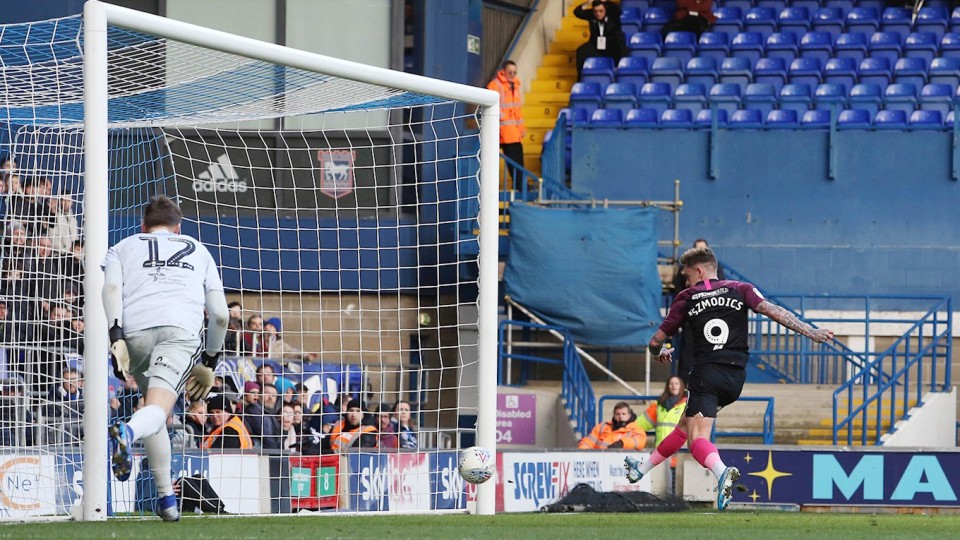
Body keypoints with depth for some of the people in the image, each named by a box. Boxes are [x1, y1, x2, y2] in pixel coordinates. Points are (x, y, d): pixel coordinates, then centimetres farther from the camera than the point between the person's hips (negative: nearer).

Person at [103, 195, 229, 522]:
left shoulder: (124, 247, 29)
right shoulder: (198, 251, 33)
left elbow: (111, 288, 6)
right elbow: (220, 314, 25)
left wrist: (116, 337, -5)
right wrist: (211, 361, 36)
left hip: (134, 329, 1)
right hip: (182, 329, -1)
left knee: (155, 410, 22)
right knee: (157, 411, -17)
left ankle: (166, 497, 17)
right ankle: (128, 432, -53)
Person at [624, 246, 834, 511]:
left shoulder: (687, 298, 7)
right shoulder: (741, 290, 9)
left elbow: (656, 342, 13)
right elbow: (772, 310, -7)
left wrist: (660, 352, 38)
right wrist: (812, 332, -10)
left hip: (706, 374, -4)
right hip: (735, 378, 4)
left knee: (697, 438, -13)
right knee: (686, 425, 22)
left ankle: (722, 473, -45)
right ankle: (643, 468, 36)